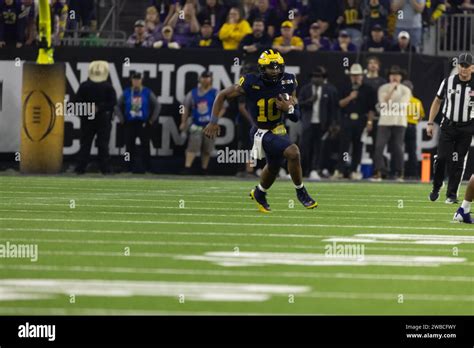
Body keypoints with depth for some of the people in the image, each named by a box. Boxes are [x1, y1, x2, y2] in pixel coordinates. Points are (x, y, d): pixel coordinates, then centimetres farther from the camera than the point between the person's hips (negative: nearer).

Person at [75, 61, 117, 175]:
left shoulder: (84, 86, -2)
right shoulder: (108, 87, -6)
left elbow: (76, 101, -5)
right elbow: (113, 102, -13)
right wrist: (100, 108, -10)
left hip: (87, 119, 1)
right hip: (104, 119, -1)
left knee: (85, 144, 6)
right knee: (103, 144, 1)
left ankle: (80, 168, 2)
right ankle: (105, 168, -2)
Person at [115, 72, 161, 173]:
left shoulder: (147, 93, 2)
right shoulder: (126, 93, 7)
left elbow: (157, 106, 4)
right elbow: (118, 107, 13)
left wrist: (151, 120, -1)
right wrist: (122, 120, 4)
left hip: (143, 124, -2)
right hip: (129, 123, 2)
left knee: (145, 146, -6)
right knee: (130, 146, 1)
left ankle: (146, 167, -2)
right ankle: (131, 167, 7)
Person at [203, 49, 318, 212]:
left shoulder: (288, 83, -9)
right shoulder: (251, 83, -20)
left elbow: (296, 117, -2)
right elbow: (222, 96, -8)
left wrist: (289, 108, -25)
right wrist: (214, 122, -11)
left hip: (279, 130, 6)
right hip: (263, 133, -6)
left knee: (273, 167, 26)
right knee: (293, 152, -25)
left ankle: (259, 193, 55)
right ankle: (301, 192, -6)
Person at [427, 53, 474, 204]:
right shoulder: (448, 82, -1)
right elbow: (437, 102, 10)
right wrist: (430, 123, 7)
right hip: (448, 125, 1)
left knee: (458, 161, 0)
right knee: (441, 157, -8)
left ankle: (452, 194, 10)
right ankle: (436, 188, 13)